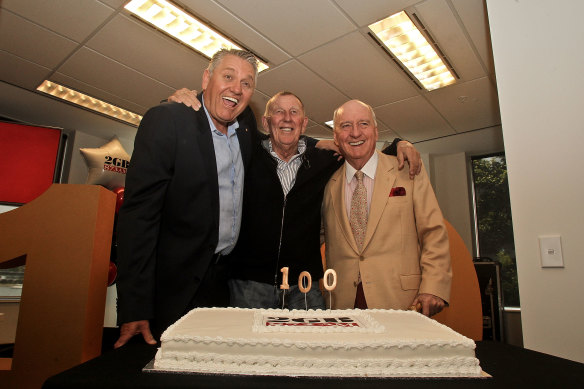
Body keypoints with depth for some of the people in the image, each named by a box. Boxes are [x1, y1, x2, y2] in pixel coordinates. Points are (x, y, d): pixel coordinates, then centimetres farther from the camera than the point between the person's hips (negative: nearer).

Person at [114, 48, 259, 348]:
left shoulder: (247, 124, 4)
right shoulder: (166, 120, -14)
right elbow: (138, 214, -18)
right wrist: (134, 310, -20)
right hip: (173, 285, -5)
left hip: (222, 278, 6)